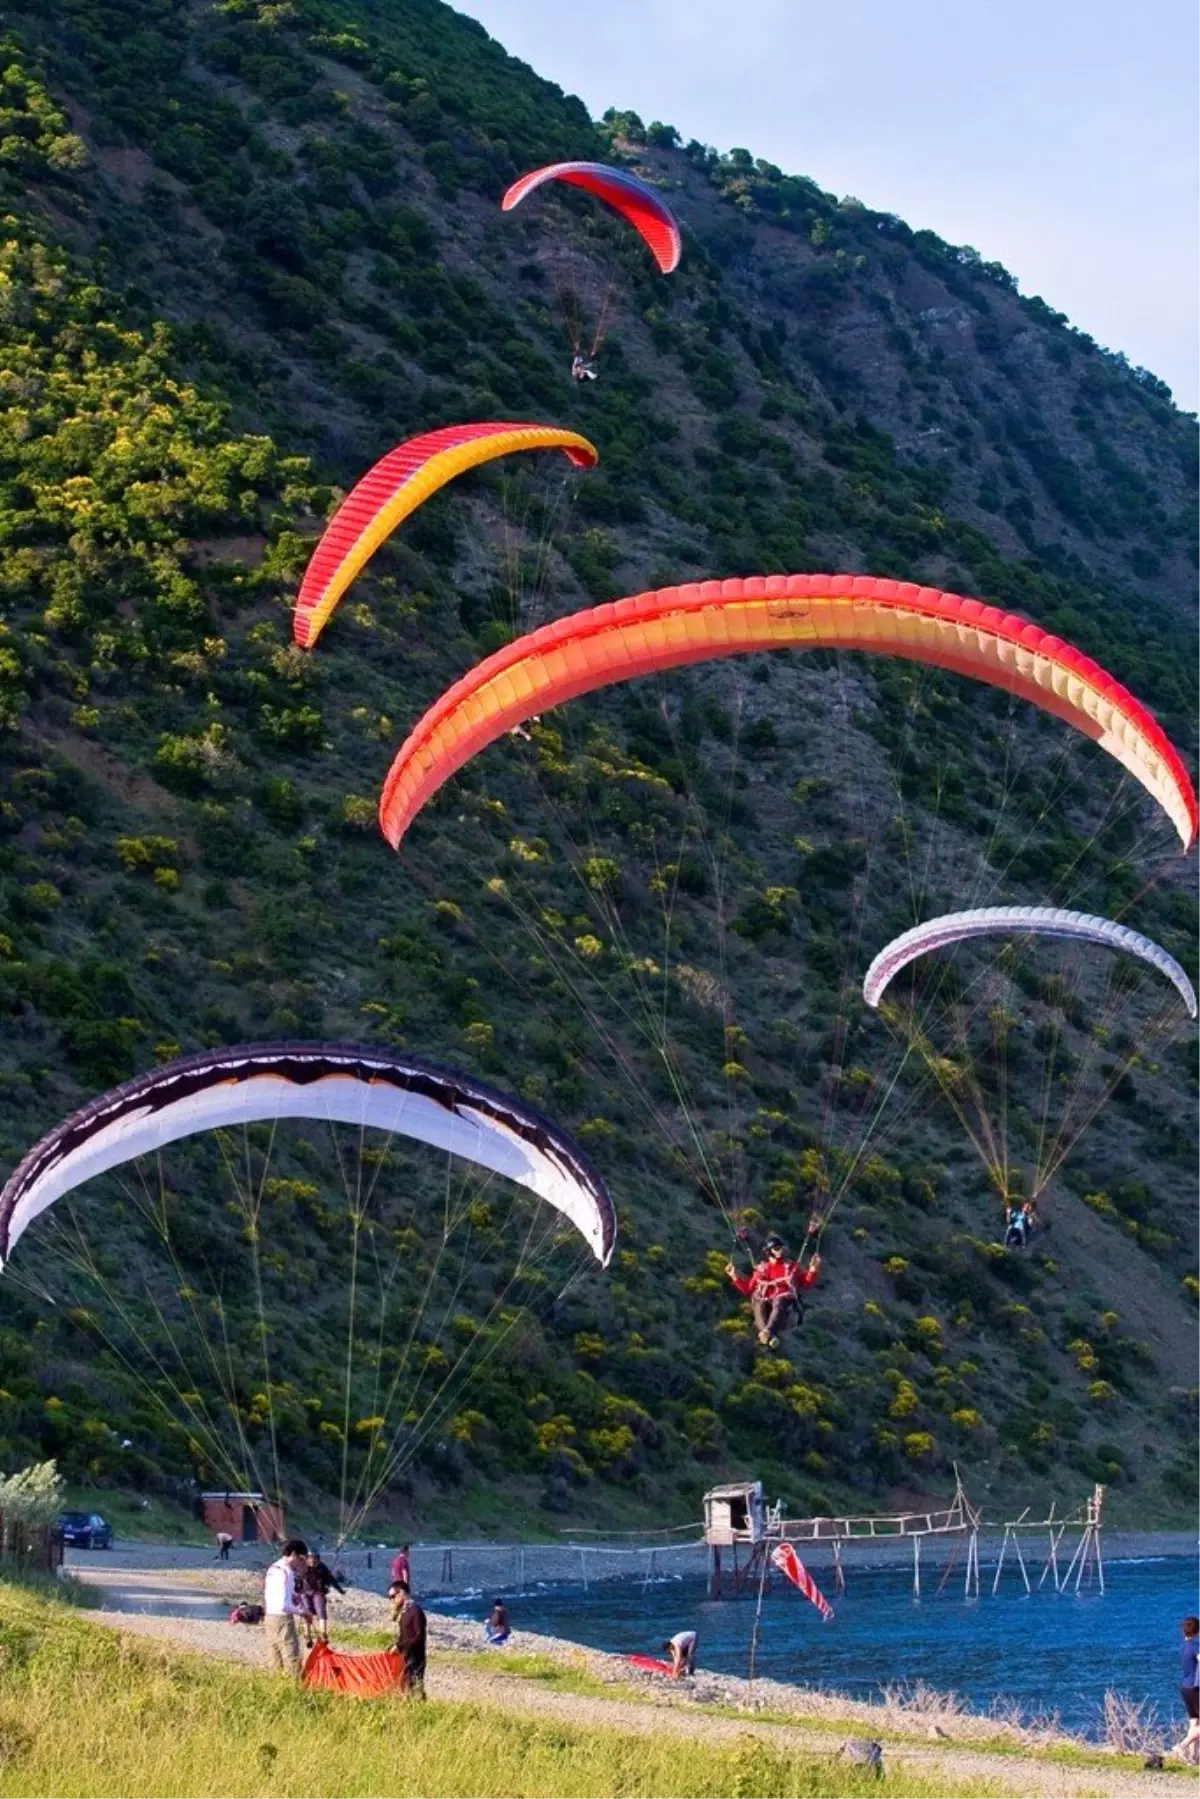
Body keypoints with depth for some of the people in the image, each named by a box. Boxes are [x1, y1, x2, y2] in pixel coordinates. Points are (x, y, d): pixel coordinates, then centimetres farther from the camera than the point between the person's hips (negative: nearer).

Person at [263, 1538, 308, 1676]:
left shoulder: (273, 1568, 11)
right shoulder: (285, 1572, -17)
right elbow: (283, 1605, -22)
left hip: (270, 1617, 9)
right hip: (282, 1618, -9)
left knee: (274, 1660, 11)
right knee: (292, 1659, -8)